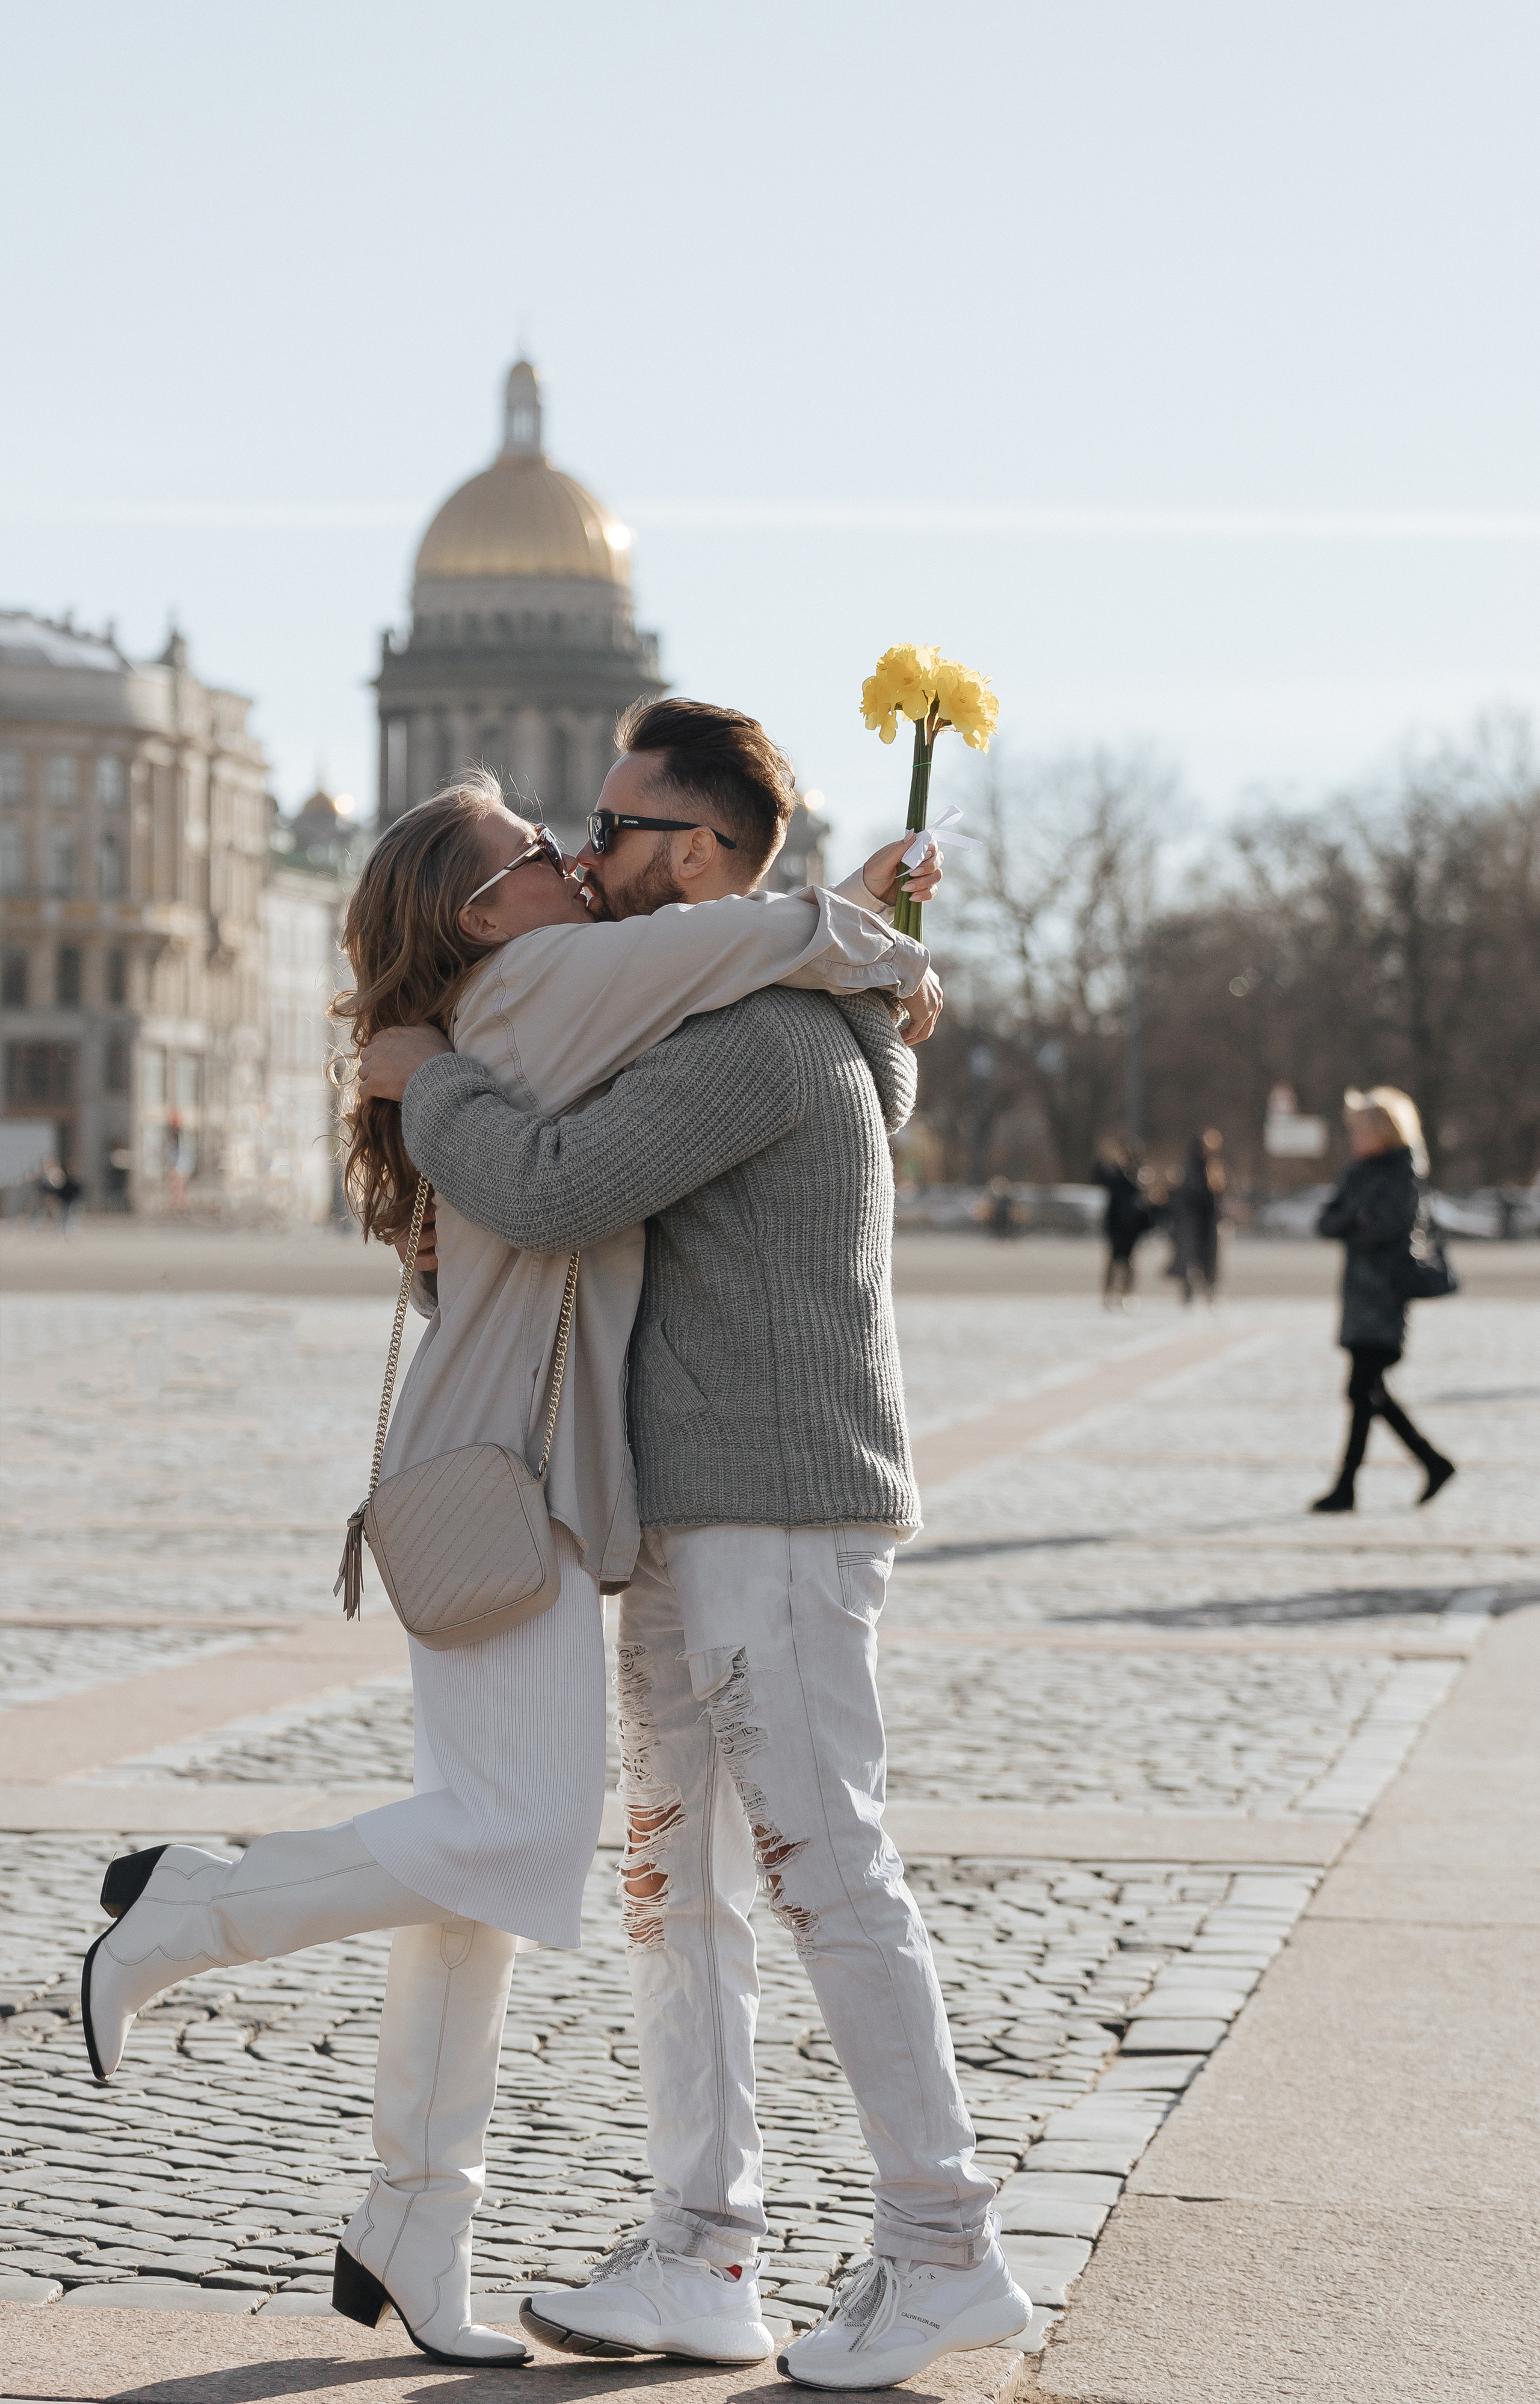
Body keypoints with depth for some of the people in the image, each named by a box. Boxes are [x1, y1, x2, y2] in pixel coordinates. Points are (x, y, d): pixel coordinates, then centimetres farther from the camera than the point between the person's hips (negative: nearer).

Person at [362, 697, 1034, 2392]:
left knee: (821, 1870, -7)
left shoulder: (761, 1031, -16)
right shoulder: (723, 1031, 18)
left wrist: (430, 1084, -8)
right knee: (672, 1878, 7)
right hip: (688, 1523, 10)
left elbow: (551, 1199, -25)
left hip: (777, 1518, -10)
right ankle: (701, 2257, 9)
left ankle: (943, 2248, 1)